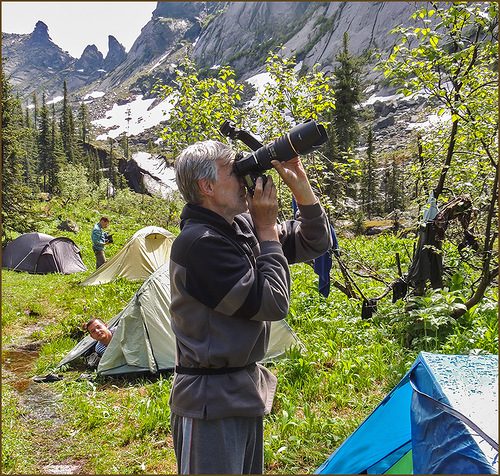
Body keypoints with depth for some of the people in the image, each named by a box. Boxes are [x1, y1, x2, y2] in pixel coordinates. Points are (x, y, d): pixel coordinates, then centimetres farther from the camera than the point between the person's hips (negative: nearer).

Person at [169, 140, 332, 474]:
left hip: (246, 390, 9)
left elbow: (315, 244, 8)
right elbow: (273, 303, -23)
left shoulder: (243, 227, 2)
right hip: (211, 399, -8)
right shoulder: (200, 242, -23)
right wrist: (268, 230, -14)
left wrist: (301, 185, -4)